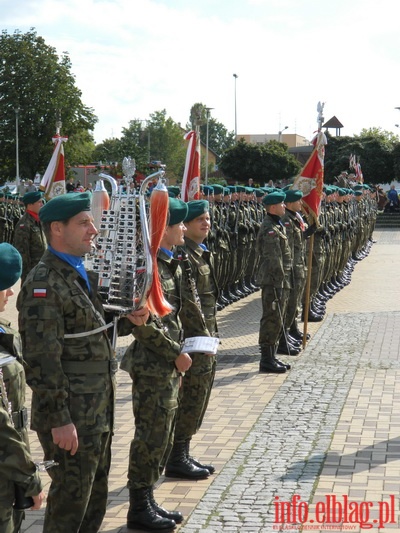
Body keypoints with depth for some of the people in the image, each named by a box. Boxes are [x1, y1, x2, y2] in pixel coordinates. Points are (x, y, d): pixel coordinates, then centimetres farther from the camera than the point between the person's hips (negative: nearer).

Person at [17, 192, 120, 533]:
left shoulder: (83, 275, 12)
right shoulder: (44, 284, -18)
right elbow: (42, 361, -22)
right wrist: (59, 419, -22)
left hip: (99, 412, 9)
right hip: (71, 418, -9)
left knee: (95, 498, 19)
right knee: (70, 503, 3)